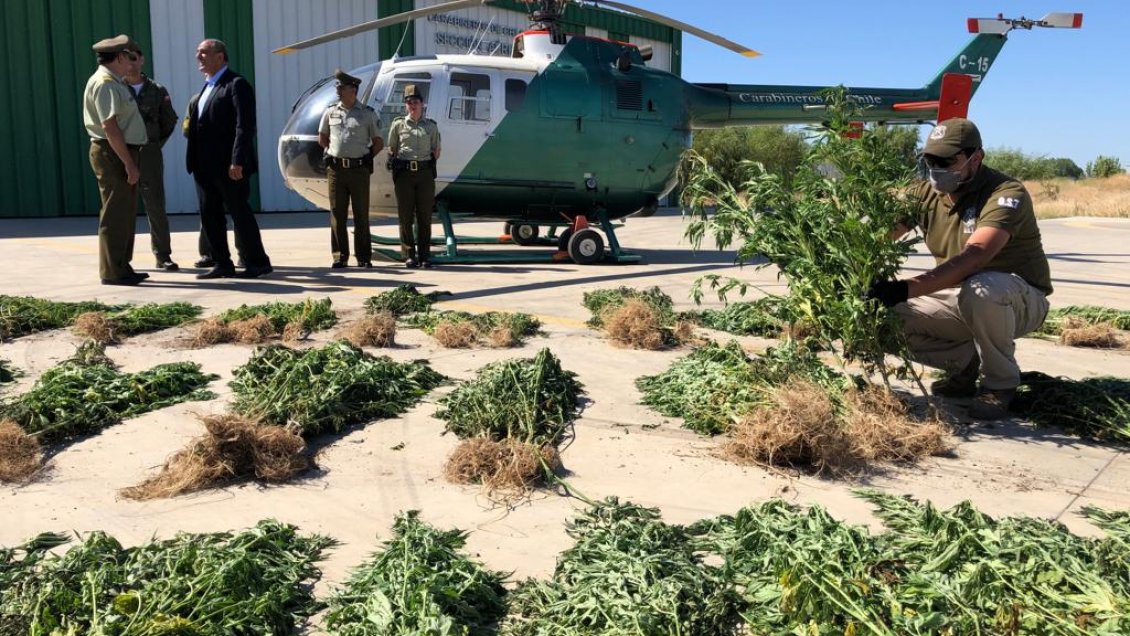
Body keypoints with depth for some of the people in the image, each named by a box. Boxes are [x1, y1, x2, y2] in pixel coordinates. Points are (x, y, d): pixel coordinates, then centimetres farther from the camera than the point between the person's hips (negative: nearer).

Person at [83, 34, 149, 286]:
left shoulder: (116, 82, 17)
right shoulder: (105, 84, -14)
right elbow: (109, 127, -23)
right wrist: (129, 164, -23)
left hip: (123, 153, 11)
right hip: (113, 155, -11)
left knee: (126, 213, 14)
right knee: (115, 214, -7)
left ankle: (121, 267, 22)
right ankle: (112, 272, -3)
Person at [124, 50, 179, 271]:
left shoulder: (157, 91, 7)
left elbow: (169, 121, 15)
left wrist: (154, 144, 11)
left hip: (149, 153, 1)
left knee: (156, 204, 0)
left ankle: (163, 255, 6)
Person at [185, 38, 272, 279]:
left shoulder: (236, 84, -8)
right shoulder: (206, 87, 19)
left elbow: (245, 126, -17)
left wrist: (237, 161, -22)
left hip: (228, 166, -9)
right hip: (205, 166, 9)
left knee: (240, 213, -2)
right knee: (209, 216, 9)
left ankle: (258, 262, 9)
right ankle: (222, 265, 17)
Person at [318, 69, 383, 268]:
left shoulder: (368, 114, 1)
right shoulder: (330, 112, 8)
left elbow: (378, 143, 8)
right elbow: (322, 138, 21)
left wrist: (365, 158, 2)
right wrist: (335, 154, 12)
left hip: (359, 169, -2)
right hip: (336, 169, 2)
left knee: (361, 215, 2)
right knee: (337, 214, 3)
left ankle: (364, 257, 9)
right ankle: (339, 256, 10)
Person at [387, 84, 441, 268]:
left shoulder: (431, 126, 10)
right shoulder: (398, 124, 7)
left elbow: (436, 151, 14)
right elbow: (391, 149, 11)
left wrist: (430, 164, 1)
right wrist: (395, 164, 0)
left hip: (425, 172, 1)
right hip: (404, 172, -1)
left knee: (424, 215, 2)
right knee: (405, 215, 0)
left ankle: (424, 255, 8)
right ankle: (409, 255, 7)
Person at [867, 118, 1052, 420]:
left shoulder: (1007, 194, -23)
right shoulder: (925, 194, -4)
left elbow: (973, 256, -39)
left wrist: (906, 288, -51)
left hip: (1020, 301, -6)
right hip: (958, 298, 6)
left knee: (979, 289, -40)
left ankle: (1000, 383, -14)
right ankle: (966, 362, 8)